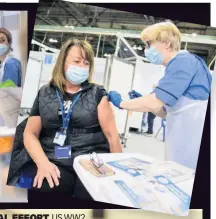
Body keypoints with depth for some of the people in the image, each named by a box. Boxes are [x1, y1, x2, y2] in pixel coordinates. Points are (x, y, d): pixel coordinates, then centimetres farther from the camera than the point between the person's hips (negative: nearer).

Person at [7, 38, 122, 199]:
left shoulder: (97, 93, 9)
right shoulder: (45, 94, 13)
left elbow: (112, 134, 4)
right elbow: (30, 133, 9)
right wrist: (43, 162, -8)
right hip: (55, 163, 1)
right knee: (42, 189, -28)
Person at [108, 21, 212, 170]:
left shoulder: (183, 61, -11)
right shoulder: (176, 66, 17)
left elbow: (155, 103, -20)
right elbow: (165, 112, 20)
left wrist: (121, 103, -6)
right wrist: (142, 101, 6)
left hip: (194, 138, -9)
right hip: (182, 138, 9)